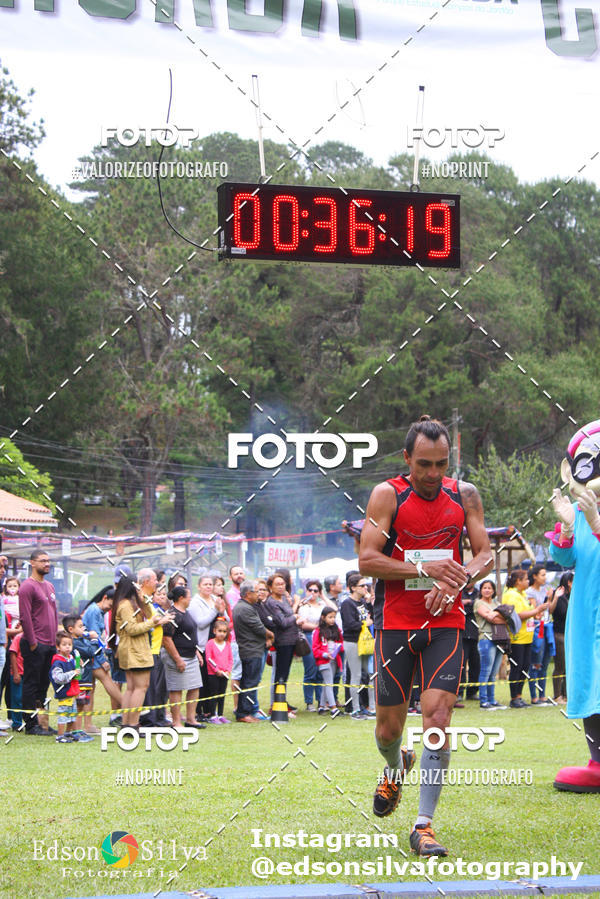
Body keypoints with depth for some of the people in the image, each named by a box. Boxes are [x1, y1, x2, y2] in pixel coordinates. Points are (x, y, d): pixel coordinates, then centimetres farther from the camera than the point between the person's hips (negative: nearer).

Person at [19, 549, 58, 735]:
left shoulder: (49, 586, 18)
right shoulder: (27, 586, -9)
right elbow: (25, 617, -15)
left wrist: (55, 639, 15)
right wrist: (32, 642, -16)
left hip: (50, 644, 8)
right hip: (35, 646, -8)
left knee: (43, 685, 11)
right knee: (31, 684, -3)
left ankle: (42, 722, 16)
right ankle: (31, 725, 1)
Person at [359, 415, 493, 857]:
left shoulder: (464, 495, 4)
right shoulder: (387, 494, -5)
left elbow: (486, 555, 5)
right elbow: (366, 559, -11)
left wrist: (455, 580, -15)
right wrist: (423, 569, -21)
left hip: (445, 623, 1)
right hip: (395, 624, -1)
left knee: (438, 719, -13)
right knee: (389, 729, 6)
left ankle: (424, 825, -8)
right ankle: (396, 768, 44)